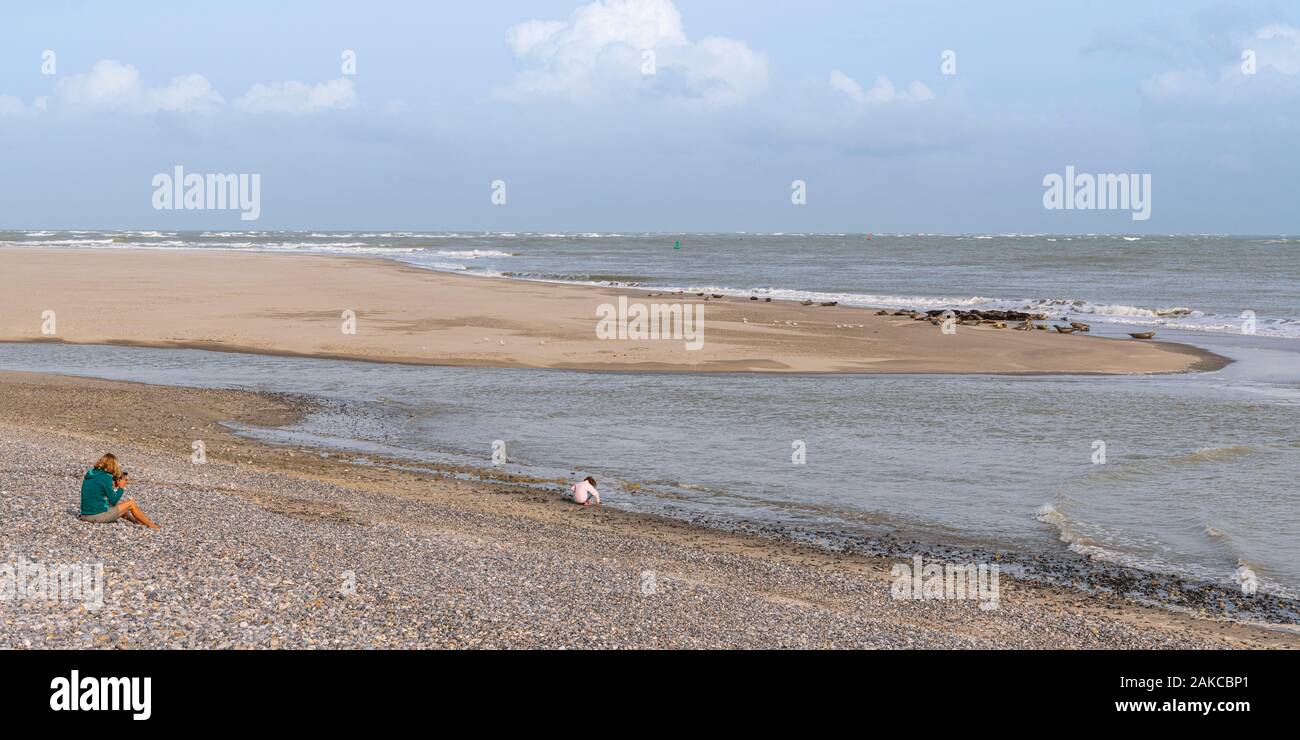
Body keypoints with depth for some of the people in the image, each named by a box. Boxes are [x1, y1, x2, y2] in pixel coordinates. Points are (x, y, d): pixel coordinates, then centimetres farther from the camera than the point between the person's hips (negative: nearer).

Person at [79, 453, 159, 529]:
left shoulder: (89, 473, 7)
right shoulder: (106, 477, -16)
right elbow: (113, 501, -9)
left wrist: (113, 486, 12)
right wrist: (121, 488, 3)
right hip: (98, 515, -8)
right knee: (131, 504, 6)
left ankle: (139, 521, 44)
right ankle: (151, 525, 20)